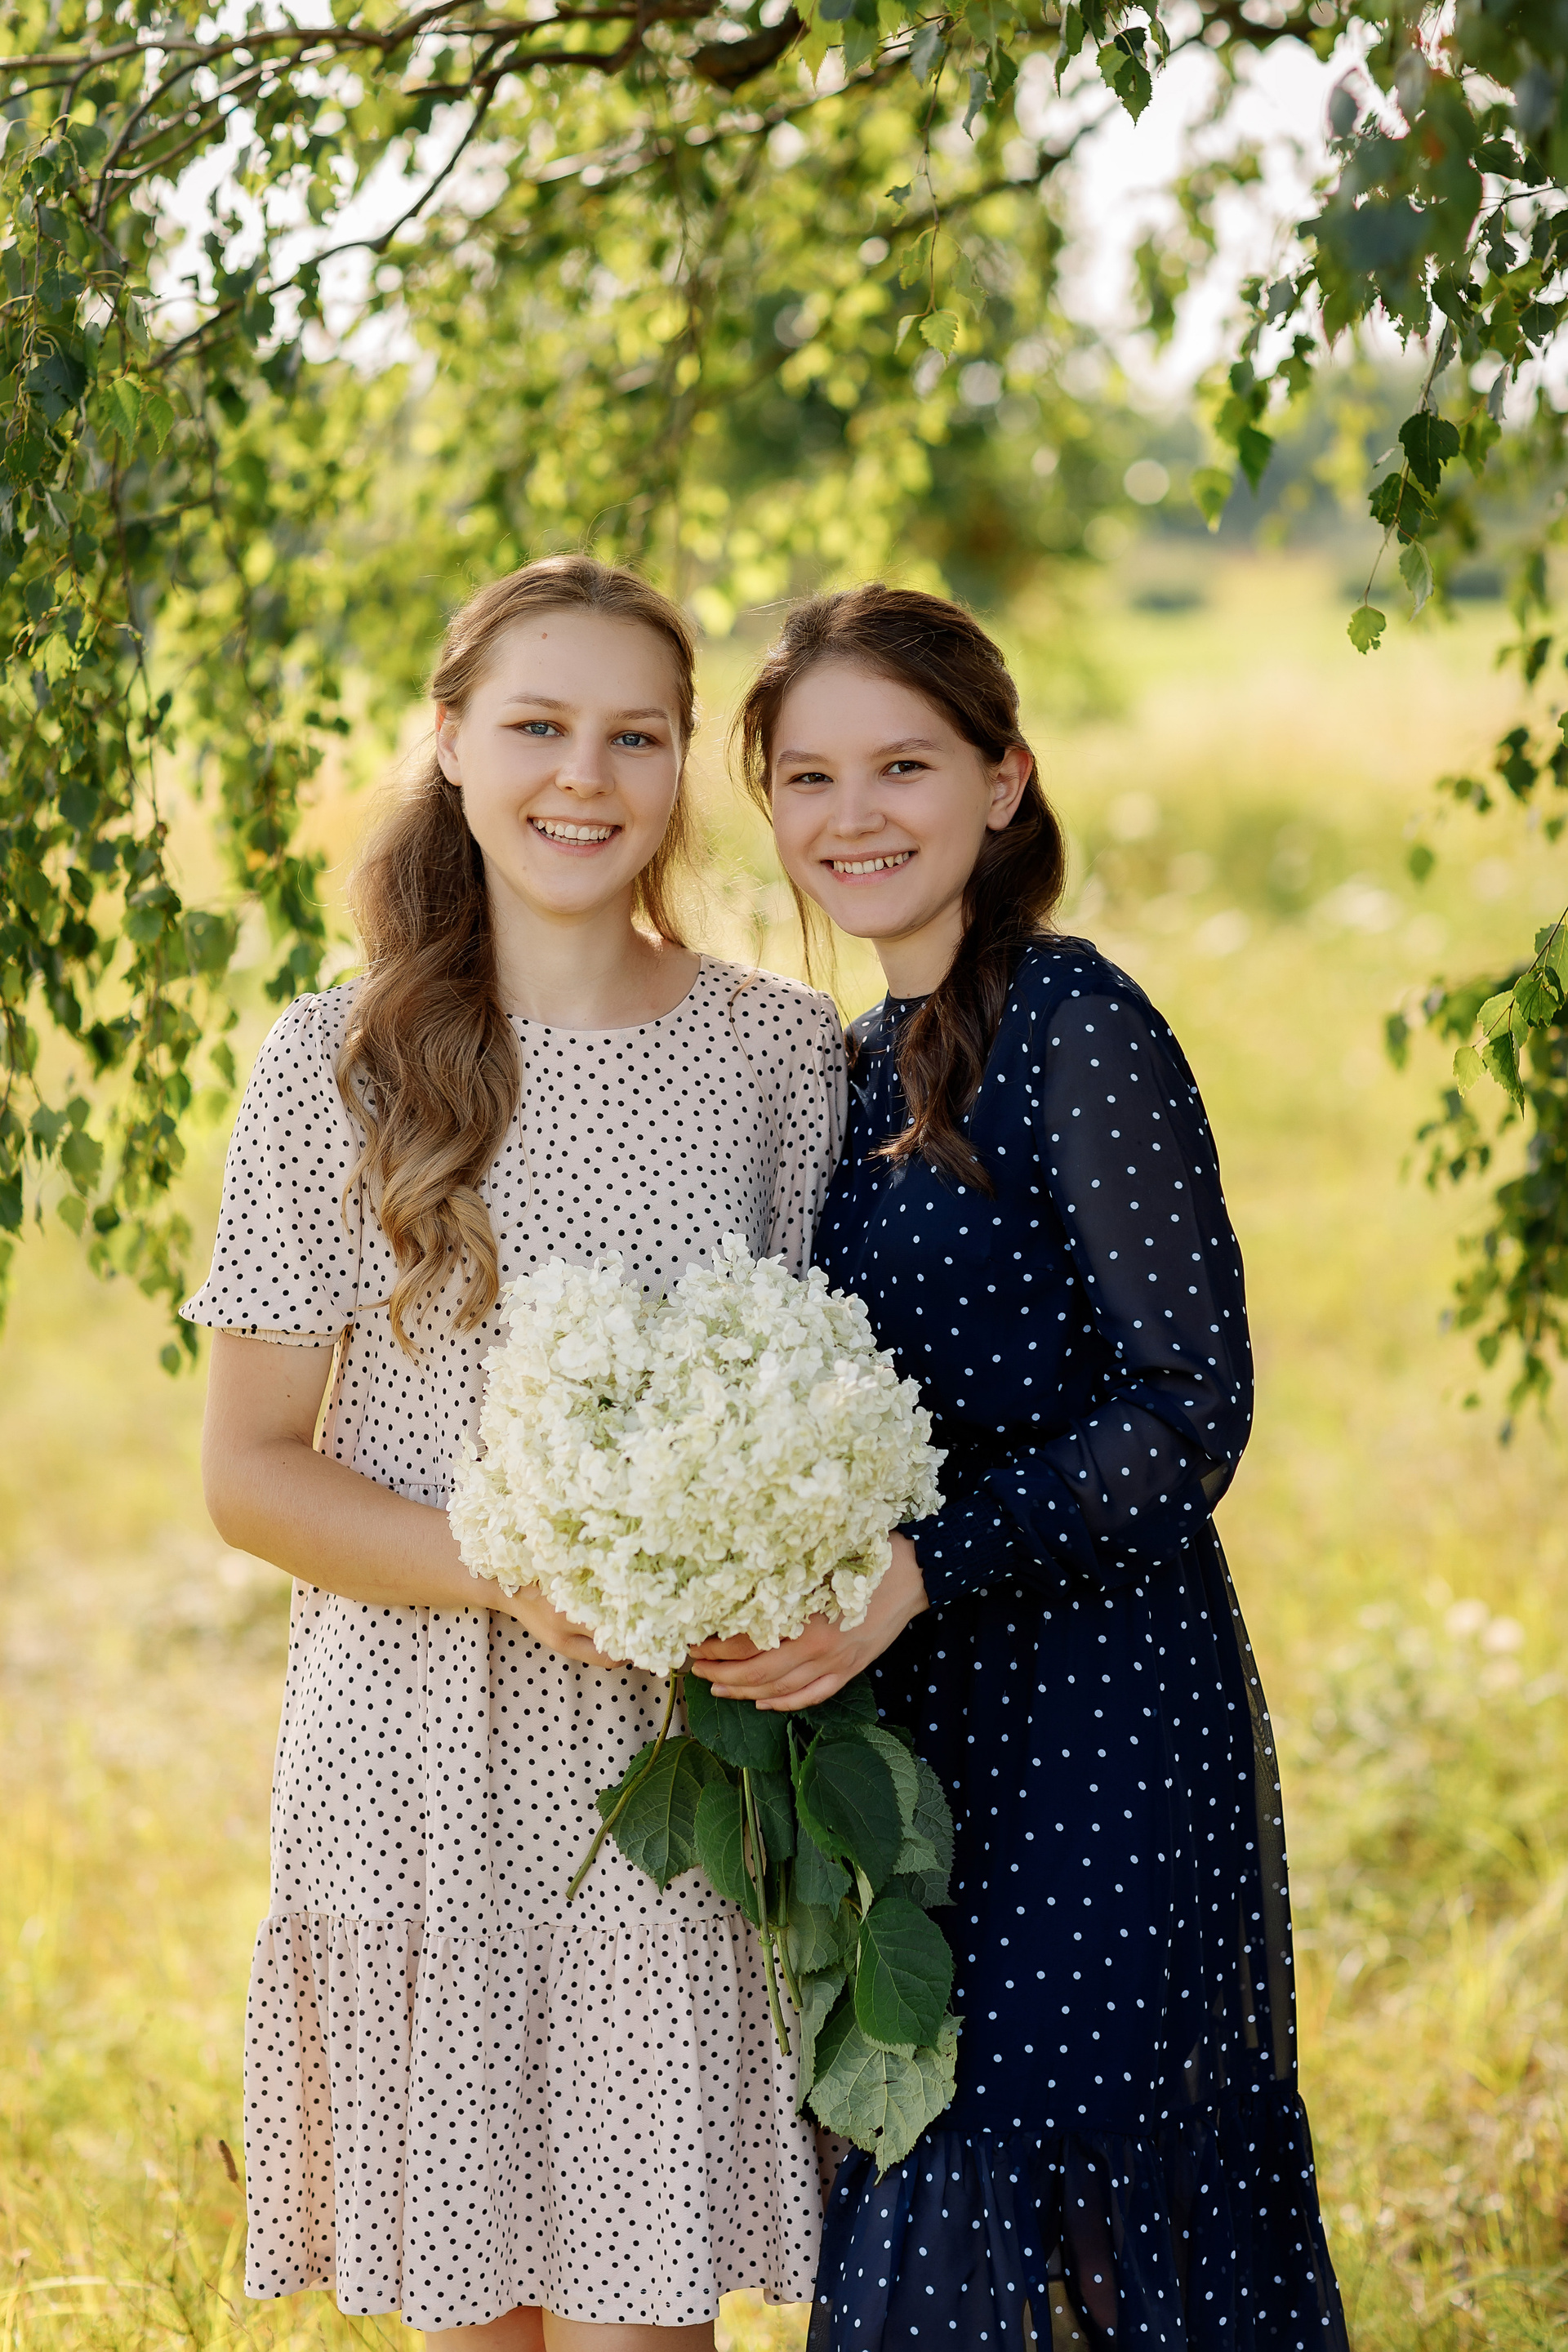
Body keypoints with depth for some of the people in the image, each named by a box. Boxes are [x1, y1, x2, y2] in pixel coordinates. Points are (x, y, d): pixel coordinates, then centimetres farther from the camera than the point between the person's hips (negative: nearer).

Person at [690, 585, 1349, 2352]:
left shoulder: (1077, 1030, -11)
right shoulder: (861, 1066, 13)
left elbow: (1190, 1411, -16)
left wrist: (916, 1573, -23)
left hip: (1097, 1726, -8)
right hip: (918, 1727, 8)